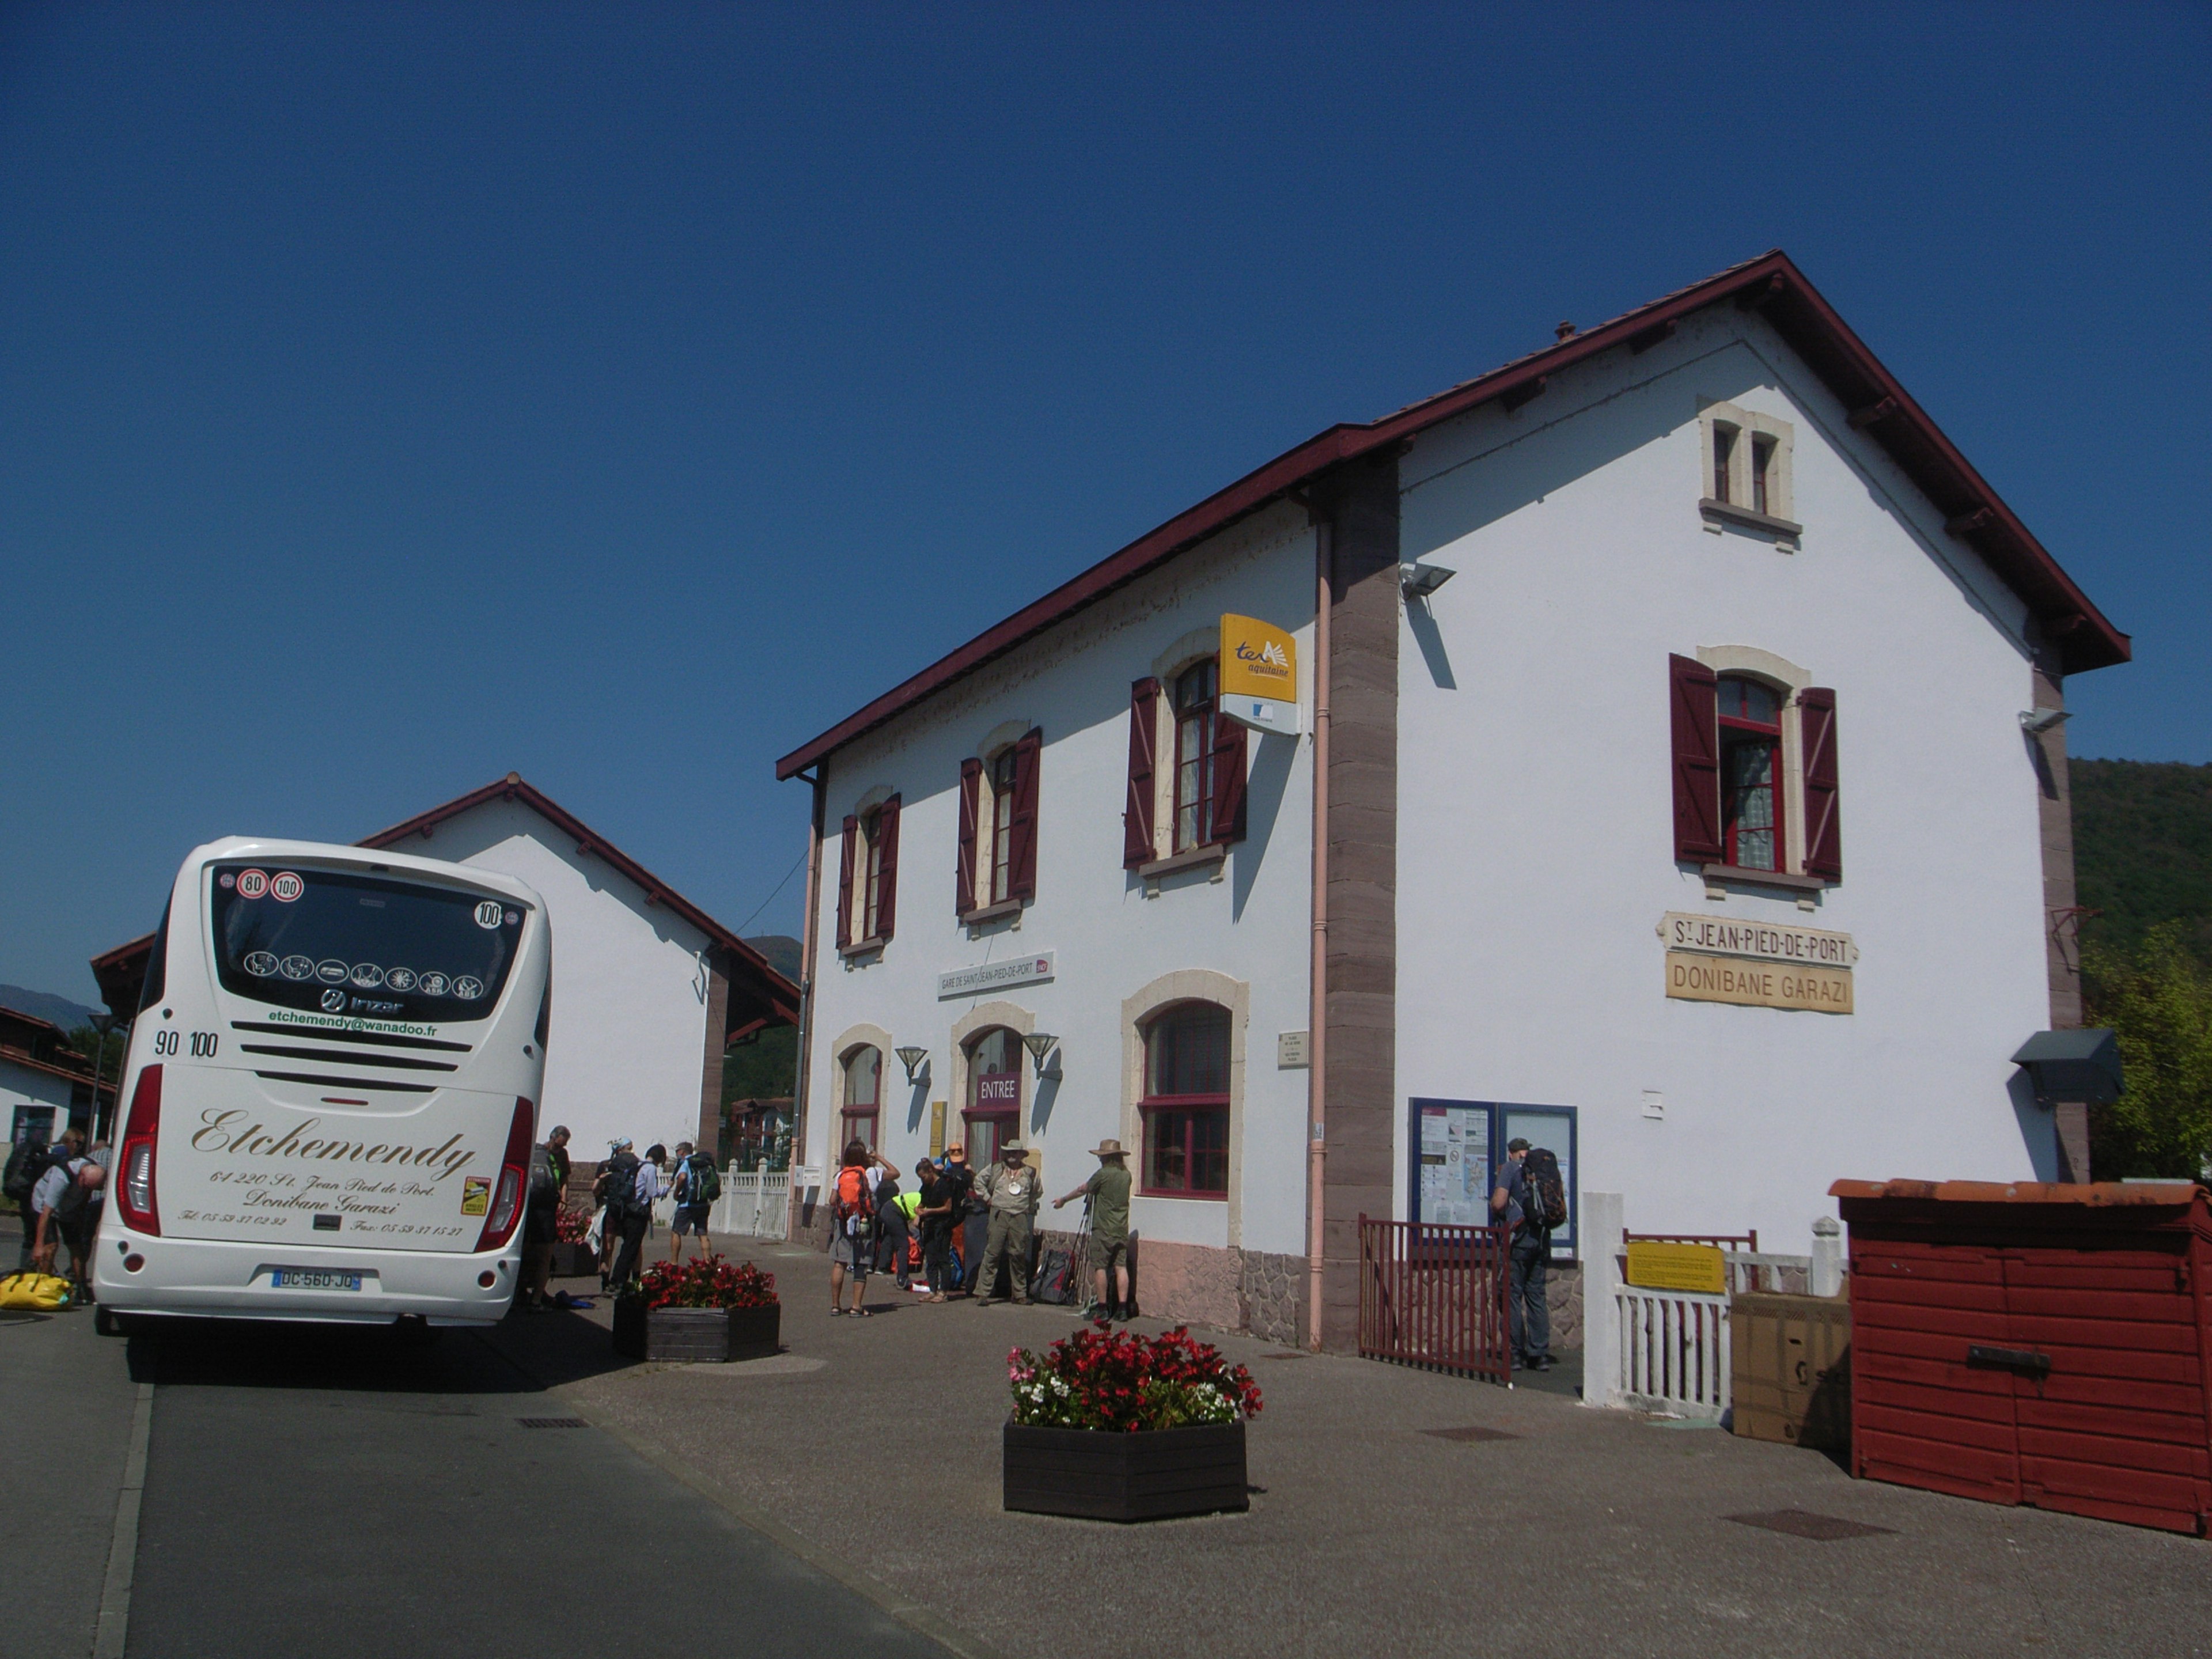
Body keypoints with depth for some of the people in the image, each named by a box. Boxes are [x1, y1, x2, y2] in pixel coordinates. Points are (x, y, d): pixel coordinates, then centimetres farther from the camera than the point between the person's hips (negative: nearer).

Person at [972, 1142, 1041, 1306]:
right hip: (999, 1215, -1)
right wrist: (987, 1197, 9)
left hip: (1020, 1217, 1)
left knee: (1019, 1255, 5)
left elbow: (1035, 1194, 22)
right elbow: (979, 1181, 20)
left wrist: (1031, 1210, 15)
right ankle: (982, 1293, -5)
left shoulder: (1030, 1173, 11)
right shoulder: (996, 1169, 9)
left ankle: (1020, 1295, 14)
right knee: (992, 1254, -6)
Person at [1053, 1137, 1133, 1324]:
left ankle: (1103, 1309, -2)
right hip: (1122, 1229, 6)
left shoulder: (1103, 1174, -10)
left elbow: (1083, 1190, 1)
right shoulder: (1126, 1175, 8)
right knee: (1121, 1266, 4)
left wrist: (1063, 1200, 16)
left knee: (1100, 1267, -1)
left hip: (1103, 1228, -6)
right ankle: (1122, 1308, 1)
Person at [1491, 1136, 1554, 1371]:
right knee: (1537, 1295, 10)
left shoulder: (1510, 1168, -1)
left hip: (1519, 1236, -5)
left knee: (1513, 1294, 1)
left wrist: (1495, 1208, 12)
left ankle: (1516, 1354, 0)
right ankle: (1540, 1354, 7)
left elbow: (1498, 1203, -10)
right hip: (1542, 1237, 5)